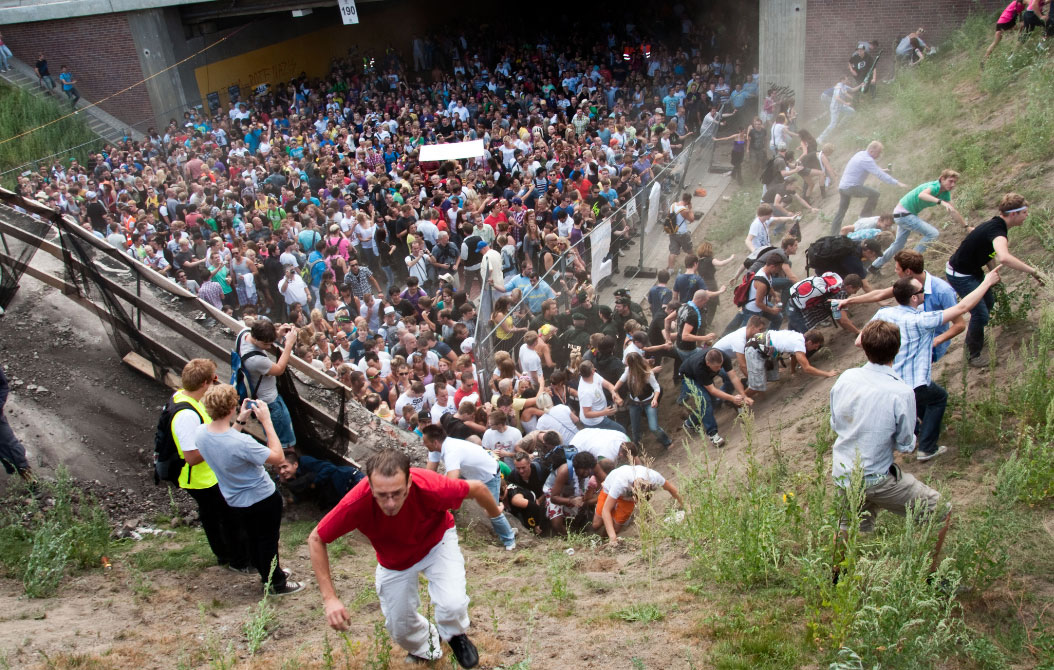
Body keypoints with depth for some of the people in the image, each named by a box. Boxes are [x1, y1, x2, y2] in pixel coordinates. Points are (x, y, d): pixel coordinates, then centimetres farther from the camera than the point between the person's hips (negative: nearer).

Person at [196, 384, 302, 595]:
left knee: (254, 538, 28)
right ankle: (276, 583, 36)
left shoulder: (200, 433, -16)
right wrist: (266, 421, -26)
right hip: (262, 498, -7)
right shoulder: (241, 443, -39)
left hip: (235, 500, 7)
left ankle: (267, 573, 49)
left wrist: (240, 420, -1)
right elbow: (278, 457, -27)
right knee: (268, 541, 16)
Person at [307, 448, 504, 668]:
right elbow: (315, 539, -21)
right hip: (394, 560, 2)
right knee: (400, 629, 7)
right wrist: (329, 598, -26)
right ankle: (425, 647, 45)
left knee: (453, 604, -23)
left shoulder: (431, 487, -41)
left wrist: (495, 514, 1)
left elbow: (477, 488, -20)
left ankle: (454, 635, 14)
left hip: (437, 542, -1)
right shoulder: (357, 503, -39)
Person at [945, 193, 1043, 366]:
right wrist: (1032, 271, -43)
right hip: (960, 275, -10)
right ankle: (973, 354, 7)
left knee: (988, 302, 22)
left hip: (973, 270, 10)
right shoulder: (997, 230, -31)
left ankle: (975, 338, 42)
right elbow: (1004, 258, -51)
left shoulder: (996, 224, 1)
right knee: (981, 313, -9)